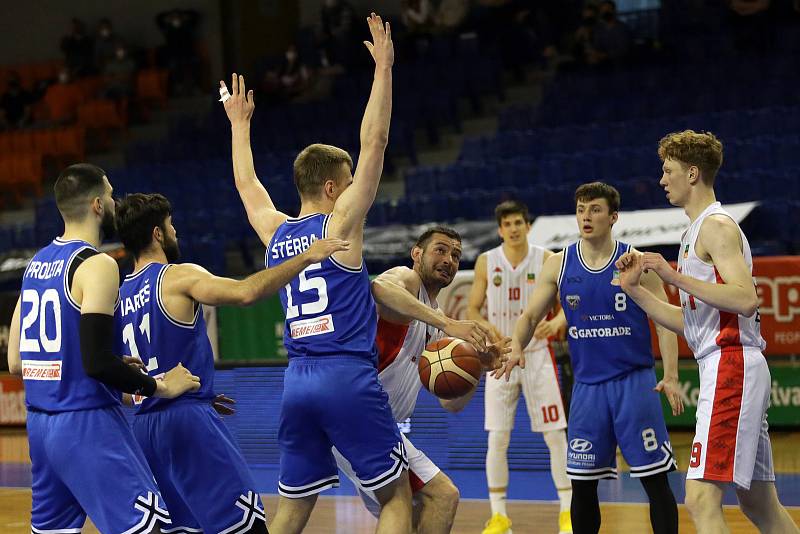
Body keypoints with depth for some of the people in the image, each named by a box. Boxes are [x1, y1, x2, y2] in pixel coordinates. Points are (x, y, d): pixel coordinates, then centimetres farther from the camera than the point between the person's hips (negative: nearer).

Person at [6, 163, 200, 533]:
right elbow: (97, 362, -22)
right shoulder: (97, 266, -12)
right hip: (87, 423, -9)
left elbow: (15, 363, 16)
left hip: (40, 423, 9)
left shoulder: (36, 265, 13)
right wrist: (159, 387, -8)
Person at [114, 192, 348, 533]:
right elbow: (245, 293, -24)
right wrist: (306, 258, -17)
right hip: (189, 420, -8)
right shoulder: (178, 277, -7)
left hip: (144, 427, 8)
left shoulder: (119, 297, 15)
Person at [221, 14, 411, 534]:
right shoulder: (339, 223, -5)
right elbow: (374, 143, -9)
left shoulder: (275, 233, 11)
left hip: (298, 382, 6)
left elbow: (246, 183, 30)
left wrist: (240, 123, 43)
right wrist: (383, 69, -6)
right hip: (348, 378, -6)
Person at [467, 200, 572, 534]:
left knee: (556, 434, -3)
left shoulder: (546, 260, -3)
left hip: (537, 355, -1)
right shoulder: (486, 262, 0)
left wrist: (555, 324, -23)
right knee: (497, 438, -3)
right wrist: (486, 327, -17)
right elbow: (472, 310, 5)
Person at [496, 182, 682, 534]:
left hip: (634, 382, -3)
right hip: (587, 385, 3)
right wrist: (516, 348, -16)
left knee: (656, 480, -4)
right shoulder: (559, 265, 4)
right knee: (581, 484, 5)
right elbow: (530, 316, 6)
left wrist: (671, 377, -16)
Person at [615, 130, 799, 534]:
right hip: (728, 368, 11)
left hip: (731, 365, -11)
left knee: (702, 500, -17)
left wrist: (676, 277, -23)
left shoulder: (716, 226, -10)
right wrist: (635, 289, 14)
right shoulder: (696, 232, 21)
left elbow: (746, 300, -24)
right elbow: (688, 322, 21)